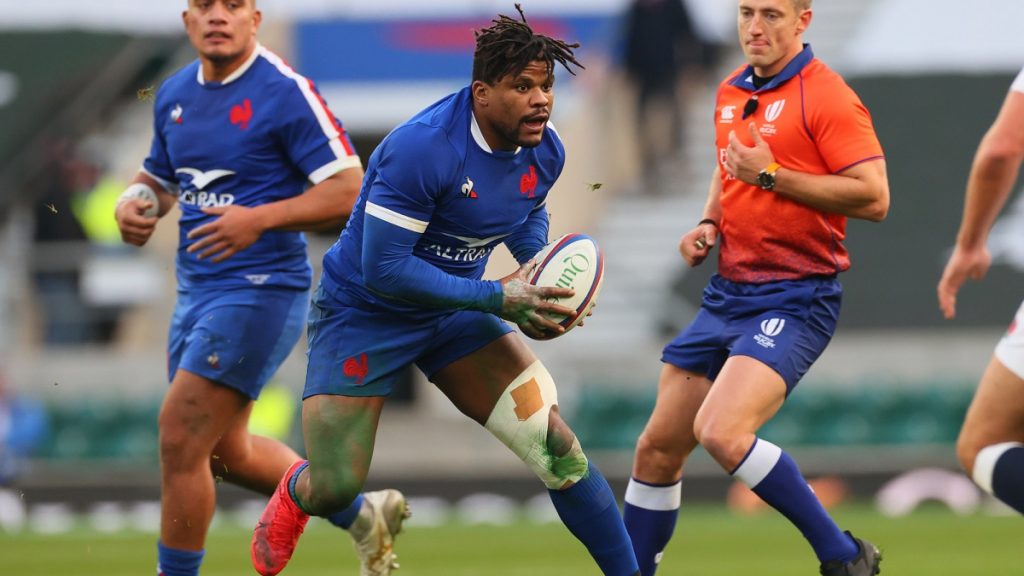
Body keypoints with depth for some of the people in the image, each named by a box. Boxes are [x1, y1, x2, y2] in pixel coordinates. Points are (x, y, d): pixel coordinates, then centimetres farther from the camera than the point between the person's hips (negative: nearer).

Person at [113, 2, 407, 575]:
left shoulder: (284, 91, -13)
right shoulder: (175, 94, 9)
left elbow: (349, 190, -15)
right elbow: (159, 175, 25)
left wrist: (259, 218, -26)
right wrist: (135, 203, 1)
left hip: (261, 288, -9)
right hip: (197, 289, 9)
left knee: (180, 438, -13)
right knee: (225, 450, 17)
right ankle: (360, 513, 34)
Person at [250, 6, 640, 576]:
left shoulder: (545, 151, -8)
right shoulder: (422, 149, -31)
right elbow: (383, 270, -31)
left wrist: (535, 262, -7)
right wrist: (499, 298, -31)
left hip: (454, 314, 5)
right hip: (362, 311, -5)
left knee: (554, 441, -13)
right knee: (335, 491, -5)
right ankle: (296, 492, 34)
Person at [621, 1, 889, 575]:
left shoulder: (827, 96, -12)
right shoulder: (732, 91, 12)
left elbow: (874, 197, -19)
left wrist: (772, 175, -19)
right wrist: (709, 223, 11)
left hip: (794, 299, -8)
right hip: (728, 292, 8)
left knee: (721, 432, -26)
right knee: (657, 449, 7)